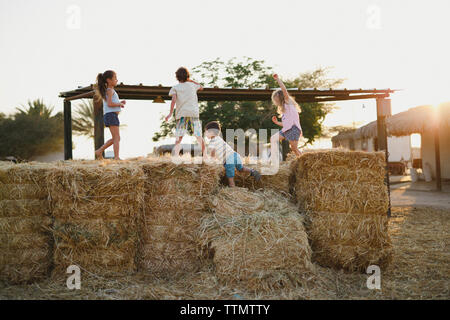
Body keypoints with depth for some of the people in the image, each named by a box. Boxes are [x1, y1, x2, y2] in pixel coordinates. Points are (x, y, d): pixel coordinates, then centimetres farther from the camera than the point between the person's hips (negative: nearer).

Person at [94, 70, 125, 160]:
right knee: (117, 137, -13)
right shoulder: (110, 90, -7)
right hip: (111, 115, -10)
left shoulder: (109, 91, 23)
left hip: (112, 116, 10)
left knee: (115, 138, 14)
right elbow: (109, 104, -19)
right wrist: (120, 104, -6)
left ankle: (99, 151, 17)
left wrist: (120, 103, 14)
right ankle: (116, 157, -18)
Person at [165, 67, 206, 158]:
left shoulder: (175, 88, 8)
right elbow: (201, 87, 36)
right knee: (199, 136, 6)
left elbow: (173, 100, -8)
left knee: (179, 137, -5)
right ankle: (205, 154, 5)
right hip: (194, 113, 1)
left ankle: (176, 156, -18)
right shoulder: (192, 85, 15)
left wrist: (170, 113, -10)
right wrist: (191, 80, 38)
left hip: (182, 114, -1)